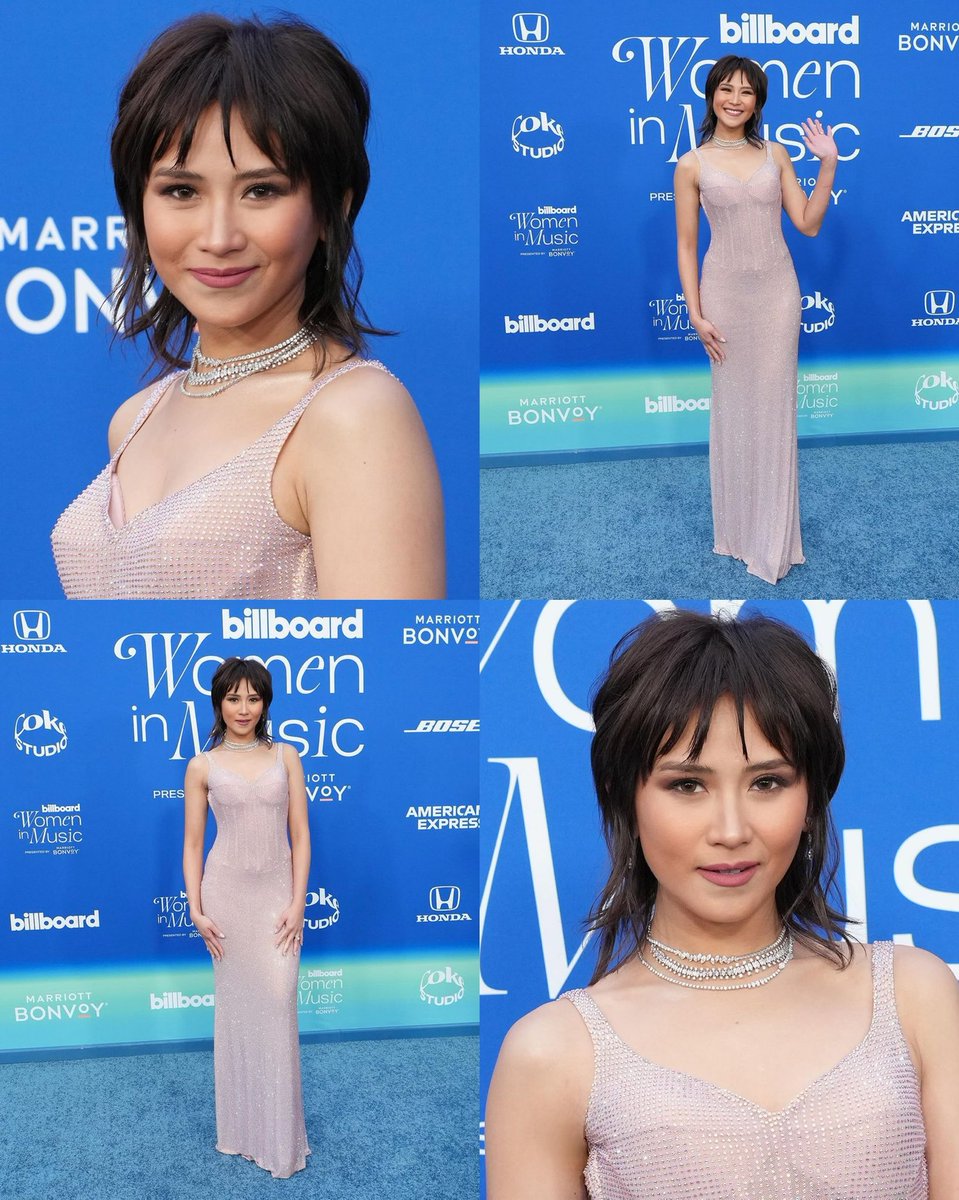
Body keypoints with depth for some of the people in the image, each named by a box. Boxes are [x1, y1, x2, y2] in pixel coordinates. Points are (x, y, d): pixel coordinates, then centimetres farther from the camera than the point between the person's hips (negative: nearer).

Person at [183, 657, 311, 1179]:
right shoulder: (203, 766, 2)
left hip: (276, 891, 0)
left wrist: (297, 903, -5)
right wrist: (196, 909, -4)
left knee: (277, 1006, -5)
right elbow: (192, 843, 4)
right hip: (227, 890, 0)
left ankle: (281, 1135, 6)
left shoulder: (285, 757, 4)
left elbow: (300, 835, 3)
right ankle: (241, 1127, 19)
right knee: (235, 1007, 6)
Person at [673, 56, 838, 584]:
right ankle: (738, 528, 19)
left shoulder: (776, 155, 5)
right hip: (725, 291, -2)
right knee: (732, 406, 5)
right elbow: (686, 246, -1)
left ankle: (774, 537, 15)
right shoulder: (692, 165, -2)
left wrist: (828, 164, -5)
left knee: (774, 407, 4)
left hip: (777, 291, 2)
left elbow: (808, 224, 4)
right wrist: (695, 314, -7)